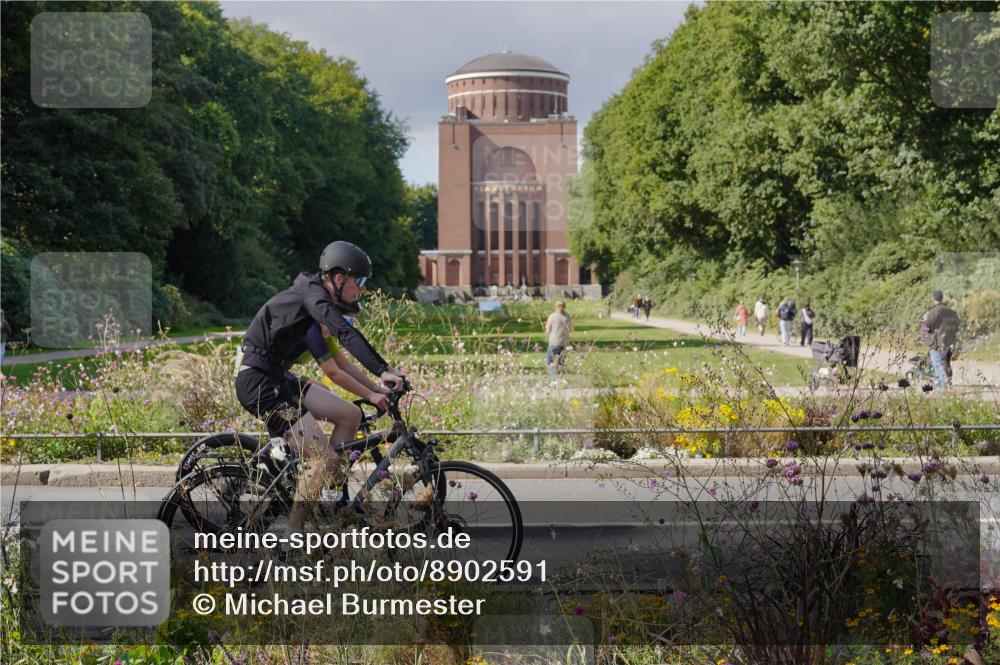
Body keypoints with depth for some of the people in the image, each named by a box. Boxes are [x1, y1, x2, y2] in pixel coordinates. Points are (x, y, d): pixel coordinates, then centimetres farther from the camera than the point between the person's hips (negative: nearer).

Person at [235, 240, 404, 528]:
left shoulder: (321, 305, 15)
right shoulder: (311, 293, -15)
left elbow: (339, 362, 17)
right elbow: (347, 334, -31)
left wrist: (376, 389, 7)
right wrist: (384, 371, -37)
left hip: (277, 380, 10)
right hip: (258, 382, -10)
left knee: (350, 414, 4)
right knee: (326, 460, -13)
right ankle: (293, 532, -4)